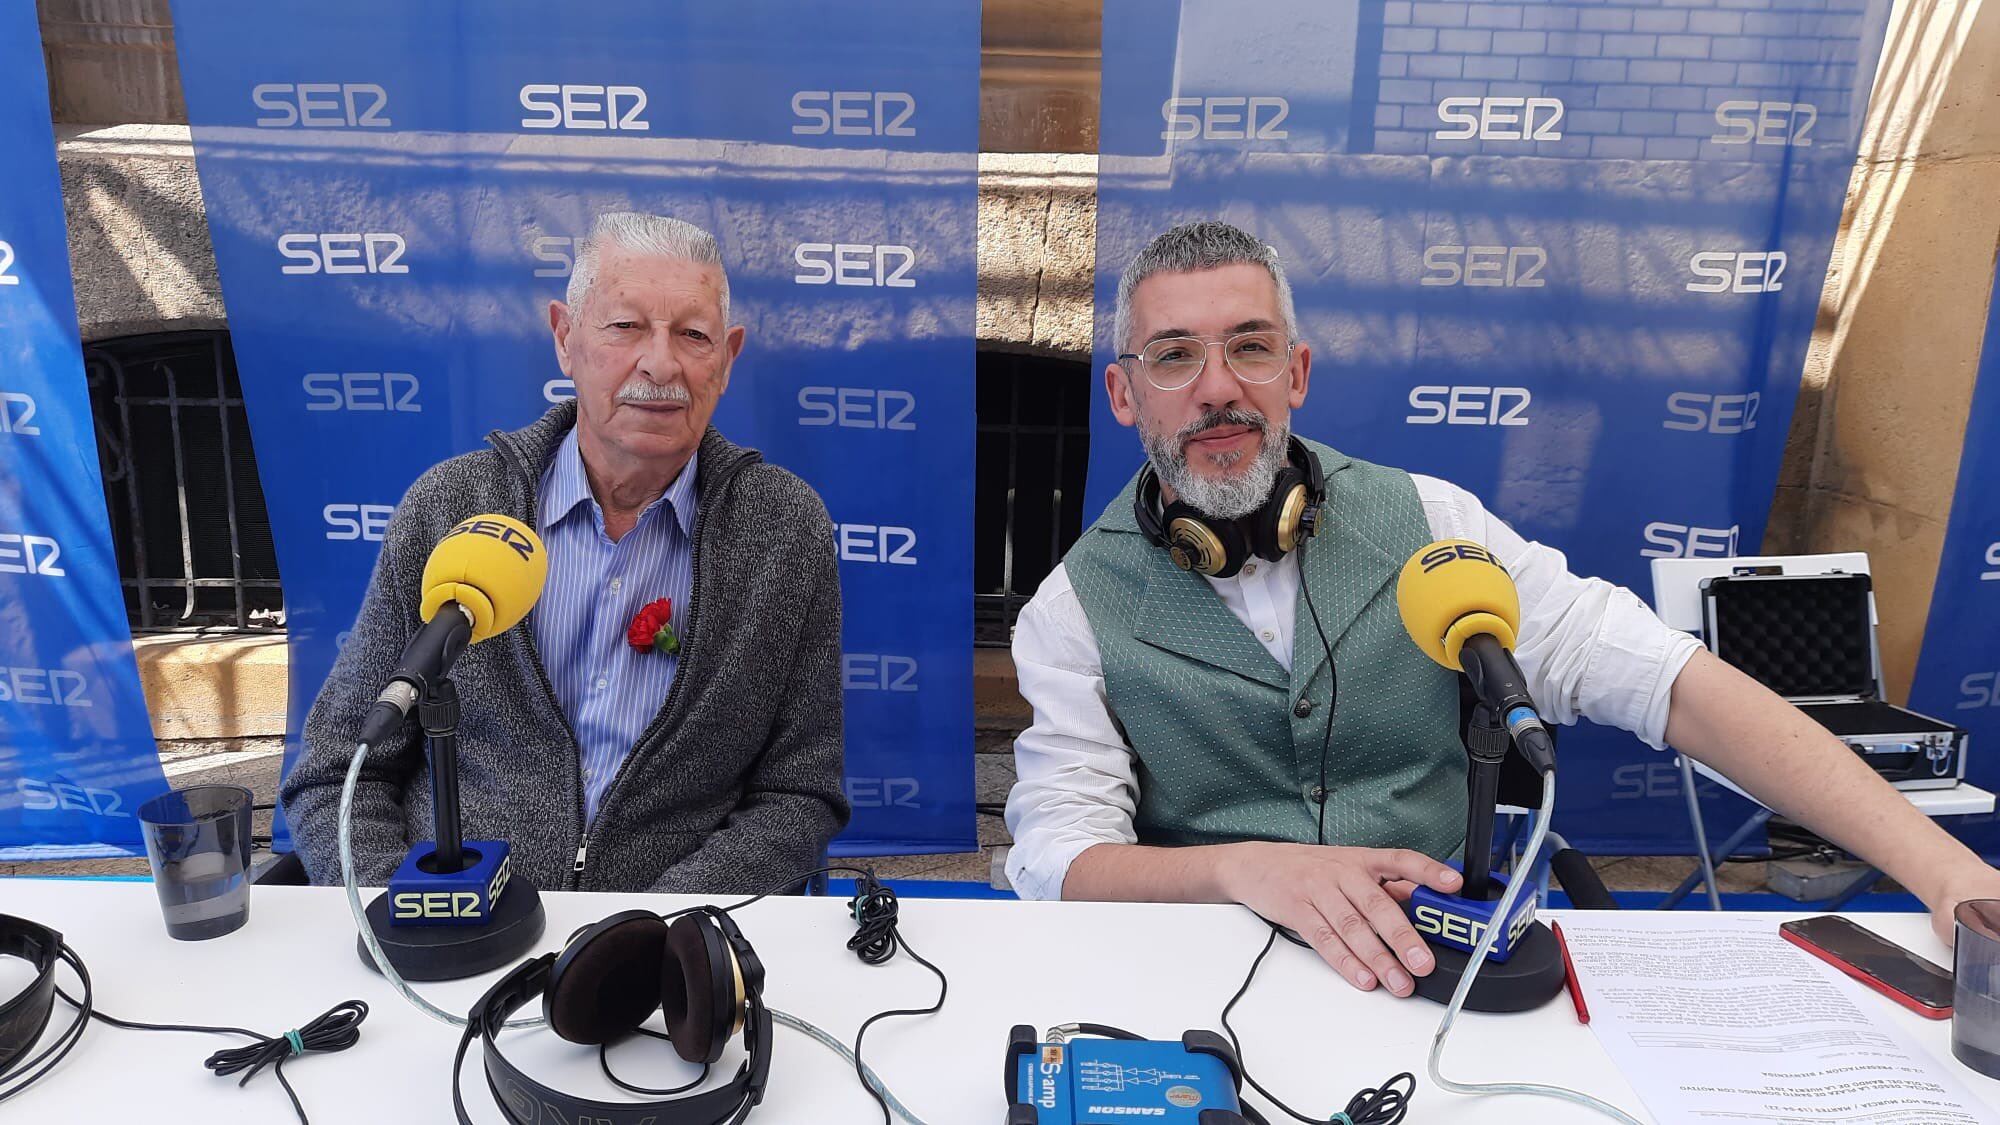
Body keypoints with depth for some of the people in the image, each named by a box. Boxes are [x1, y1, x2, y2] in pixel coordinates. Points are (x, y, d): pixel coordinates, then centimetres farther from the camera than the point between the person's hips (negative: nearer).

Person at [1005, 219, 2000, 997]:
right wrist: (1244, 867, -29)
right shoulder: (1077, 609, -3)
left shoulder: (1423, 521, 1)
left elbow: (1678, 684, -4)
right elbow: (1058, 856, -10)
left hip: (1460, 978, 2)